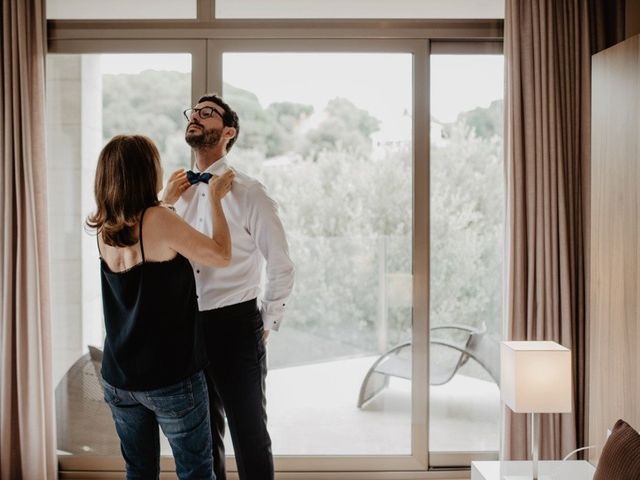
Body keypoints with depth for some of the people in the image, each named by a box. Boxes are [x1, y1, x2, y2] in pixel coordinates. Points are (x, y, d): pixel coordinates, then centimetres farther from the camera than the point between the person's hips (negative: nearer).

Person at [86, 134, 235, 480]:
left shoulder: (104, 229, 1)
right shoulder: (160, 220, -19)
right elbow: (221, 255, -12)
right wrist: (214, 199, -1)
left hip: (118, 379, 6)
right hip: (171, 378, -6)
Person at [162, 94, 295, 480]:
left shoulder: (248, 192, -8)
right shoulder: (180, 192, 8)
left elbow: (282, 267, -6)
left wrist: (267, 325, -4)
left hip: (235, 327, -5)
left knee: (249, 434, 7)